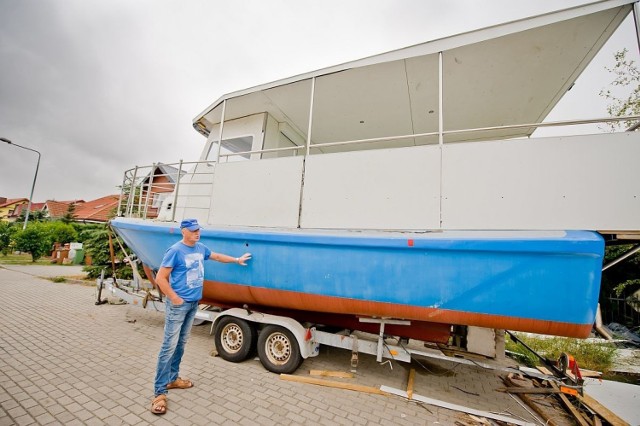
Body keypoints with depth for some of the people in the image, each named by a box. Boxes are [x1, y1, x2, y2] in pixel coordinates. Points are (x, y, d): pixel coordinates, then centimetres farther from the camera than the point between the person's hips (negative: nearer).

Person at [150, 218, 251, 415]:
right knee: (169, 346, -2)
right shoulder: (175, 251, -17)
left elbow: (217, 256, 22)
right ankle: (159, 392, 8)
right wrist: (175, 299, -16)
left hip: (193, 303, 7)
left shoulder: (201, 248, 5)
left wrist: (237, 260, 28)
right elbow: (160, 278, -16)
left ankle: (172, 379, 32)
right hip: (178, 305, -7)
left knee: (181, 344, 17)